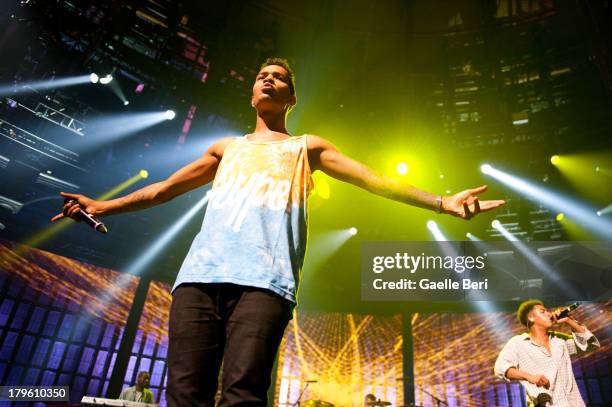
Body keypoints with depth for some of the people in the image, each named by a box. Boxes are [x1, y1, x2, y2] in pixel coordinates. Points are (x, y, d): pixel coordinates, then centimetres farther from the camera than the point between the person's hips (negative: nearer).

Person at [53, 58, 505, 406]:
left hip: (264, 277, -3)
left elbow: (376, 181, 14)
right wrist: (105, 205, 30)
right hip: (200, 272, 4)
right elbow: (163, 189, 33)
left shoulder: (306, 147, 23)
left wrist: (442, 202, 5)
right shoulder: (227, 148, 31)